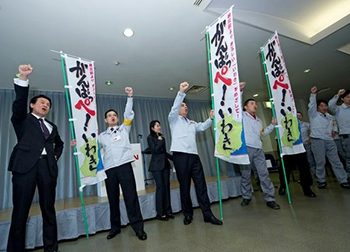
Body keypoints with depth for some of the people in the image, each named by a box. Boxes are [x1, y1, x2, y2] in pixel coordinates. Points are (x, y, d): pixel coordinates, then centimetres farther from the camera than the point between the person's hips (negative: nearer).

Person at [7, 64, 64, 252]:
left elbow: (59, 143, 35)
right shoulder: (22, 119, 12)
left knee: (48, 209, 6)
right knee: (20, 210, -3)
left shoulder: (52, 126, 23)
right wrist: (23, 78, -19)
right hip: (25, 165, -3)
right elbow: (19, 103, -7)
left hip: (47, 166, 4)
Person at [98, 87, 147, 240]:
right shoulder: (102, 136, 18)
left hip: (124, 165, -2)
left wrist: (130, 97, -1)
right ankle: (115, 227, 26)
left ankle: (138, 227, 3)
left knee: (130, 196, -5)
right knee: (112, 198, 10)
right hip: (109, 169, 3)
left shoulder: (124, 129, 14)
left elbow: (129, 114, 5)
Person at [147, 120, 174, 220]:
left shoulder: (162, 137, 16)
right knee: (160, 187, -7)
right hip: (156, 166, -6)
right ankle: (160, 213, 3)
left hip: (165, 164, 6)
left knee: (166, 187, 4)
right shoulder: (150, 138, 0)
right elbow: (154, 150, -13)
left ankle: (168, 210, 13)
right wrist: (160, 140, -7)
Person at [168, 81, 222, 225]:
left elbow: (203, 127, 14)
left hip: (194, 155, 5)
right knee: (184, 186, 2)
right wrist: (181, 92, -20)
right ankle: (188, 214, 16)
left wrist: (211, 118, -2)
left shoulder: (192, 123, 27)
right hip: (180, 155, -5)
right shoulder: (174, 119, 9)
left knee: (201, 185, 1)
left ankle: (207, 214, 8)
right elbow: (174, 108, -9)